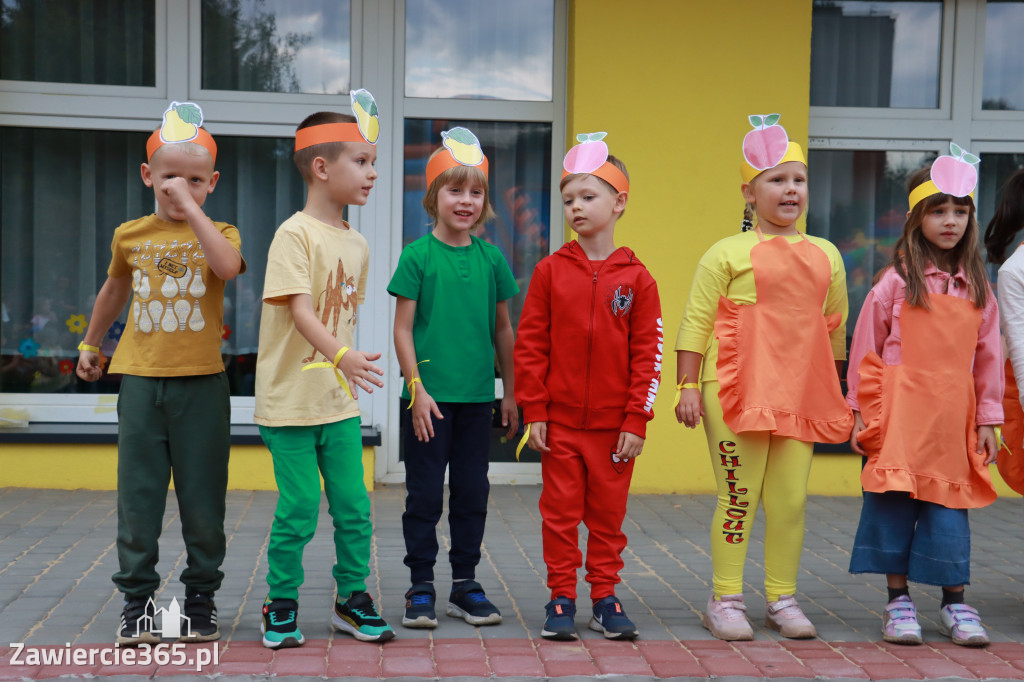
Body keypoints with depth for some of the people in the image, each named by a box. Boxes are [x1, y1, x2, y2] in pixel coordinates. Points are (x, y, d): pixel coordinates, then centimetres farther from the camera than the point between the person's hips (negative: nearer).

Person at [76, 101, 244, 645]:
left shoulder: (217, 233, 0)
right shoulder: (130, 235, 8)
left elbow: (228, 267, -25)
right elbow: (114, 289, 26)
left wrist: (189, 208, -23)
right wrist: (91, 343, 34)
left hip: (200, 382, -2)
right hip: (141, 380, 2)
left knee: (202, 499, 4)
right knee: (138, 494, 4)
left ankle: (201, 597, 18)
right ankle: (137, 600, 14)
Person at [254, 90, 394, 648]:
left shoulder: (357, 244, 9)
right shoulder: (294, 235, -13)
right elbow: (299, 309, -24)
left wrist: (346, 364, 13)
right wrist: (340, 356, -38)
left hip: (340, 401, 6)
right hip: (291, 401, -6)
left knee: (353, 507, 9)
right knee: (299, 511, 0)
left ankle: (352, 599, 25)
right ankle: (280, 605, 18)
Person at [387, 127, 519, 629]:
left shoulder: (491, 258, 5)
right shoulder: (418, 255, -5)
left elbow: (502, 329, 11)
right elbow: (402, 330, -5)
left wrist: (509, 392, 11)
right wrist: (417, 389, -10)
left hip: (477, 398, 3)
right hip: (429, 397, -3)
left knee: (472, 493, 10)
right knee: (425, 494, 4)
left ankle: (465, 584, 22)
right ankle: (421, 587, 16)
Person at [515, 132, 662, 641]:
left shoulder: (636, 278, -1)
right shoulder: (551, 271, 0)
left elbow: (647, 354, -1)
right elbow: (529, 345, 0)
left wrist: (637, 420, -5)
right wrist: (534, 412, -4)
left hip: (614, 424, 0)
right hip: (559, 421, 0)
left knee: (608, 513, 10)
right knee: (561, 512, 7)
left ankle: (605, 596, 23)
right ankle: (561, 598, 18)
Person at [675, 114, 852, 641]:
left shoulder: (826, 255, 14)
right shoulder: (728, 253, -1)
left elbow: (835, 329, 20)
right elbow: (695, 323, -2)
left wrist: (835, 395, 20)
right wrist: (688, 387, -8)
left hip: (801, 395, 5)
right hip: (736, 391, -4)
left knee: (791, 499, 6)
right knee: (739, 496, -1)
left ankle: (782, 599, 19)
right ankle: (725, 601, 10)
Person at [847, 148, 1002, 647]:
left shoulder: (977, 287, 9)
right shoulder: (896, 281, -1)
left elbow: (989, 357, 12)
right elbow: (866, 350, 1)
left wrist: (988, 419, 10)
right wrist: (863, 413, -1)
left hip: (954, 417, 3)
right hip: (900, 413, -3)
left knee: (951, 506, 5)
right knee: (895, 502, -1)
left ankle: (954, 604, 17)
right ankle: (898, 601, 12)